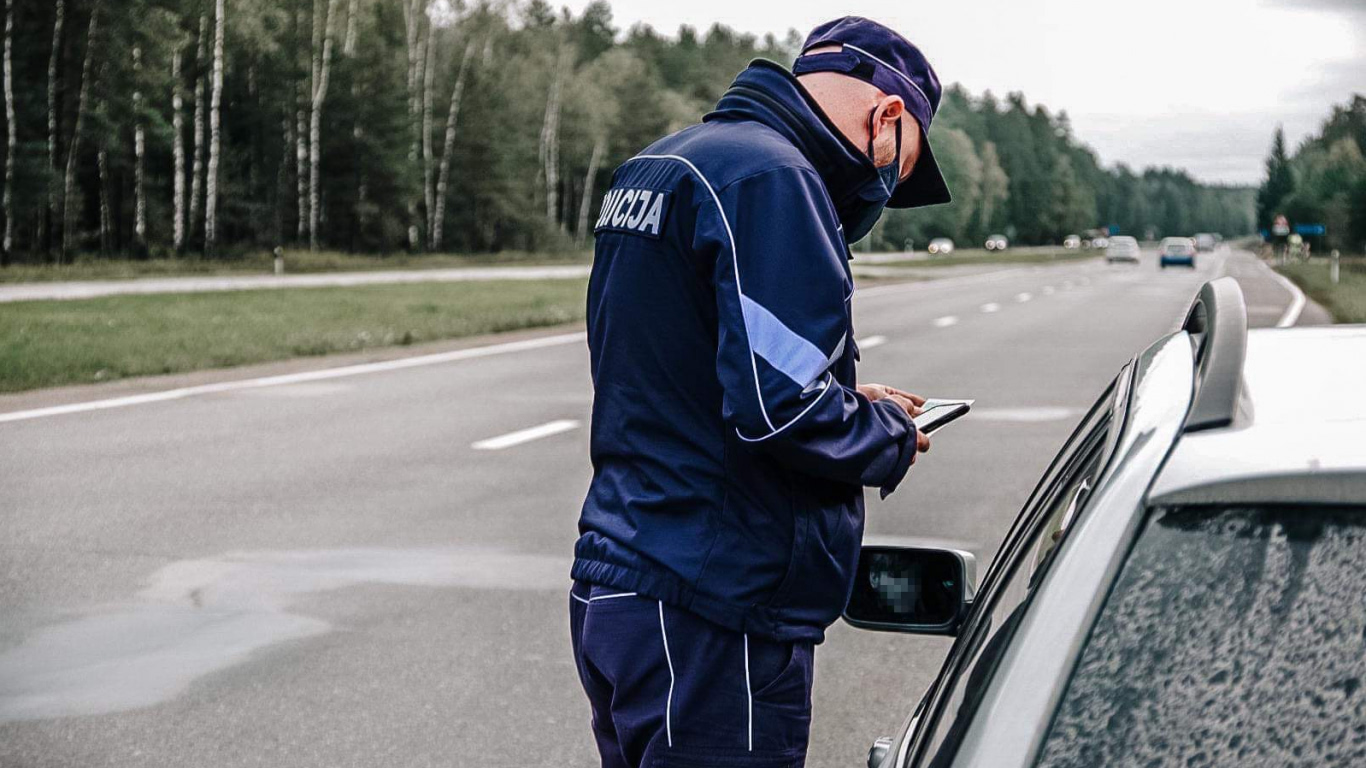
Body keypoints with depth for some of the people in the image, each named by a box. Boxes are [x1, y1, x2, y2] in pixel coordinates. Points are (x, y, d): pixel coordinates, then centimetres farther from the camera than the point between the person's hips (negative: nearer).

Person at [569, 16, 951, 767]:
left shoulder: (654, 167, 15)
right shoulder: (770, 177, -16)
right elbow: (783, 408, -23)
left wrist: (846, 398, 14)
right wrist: (891, 434, -4)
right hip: (711, 620, -10)